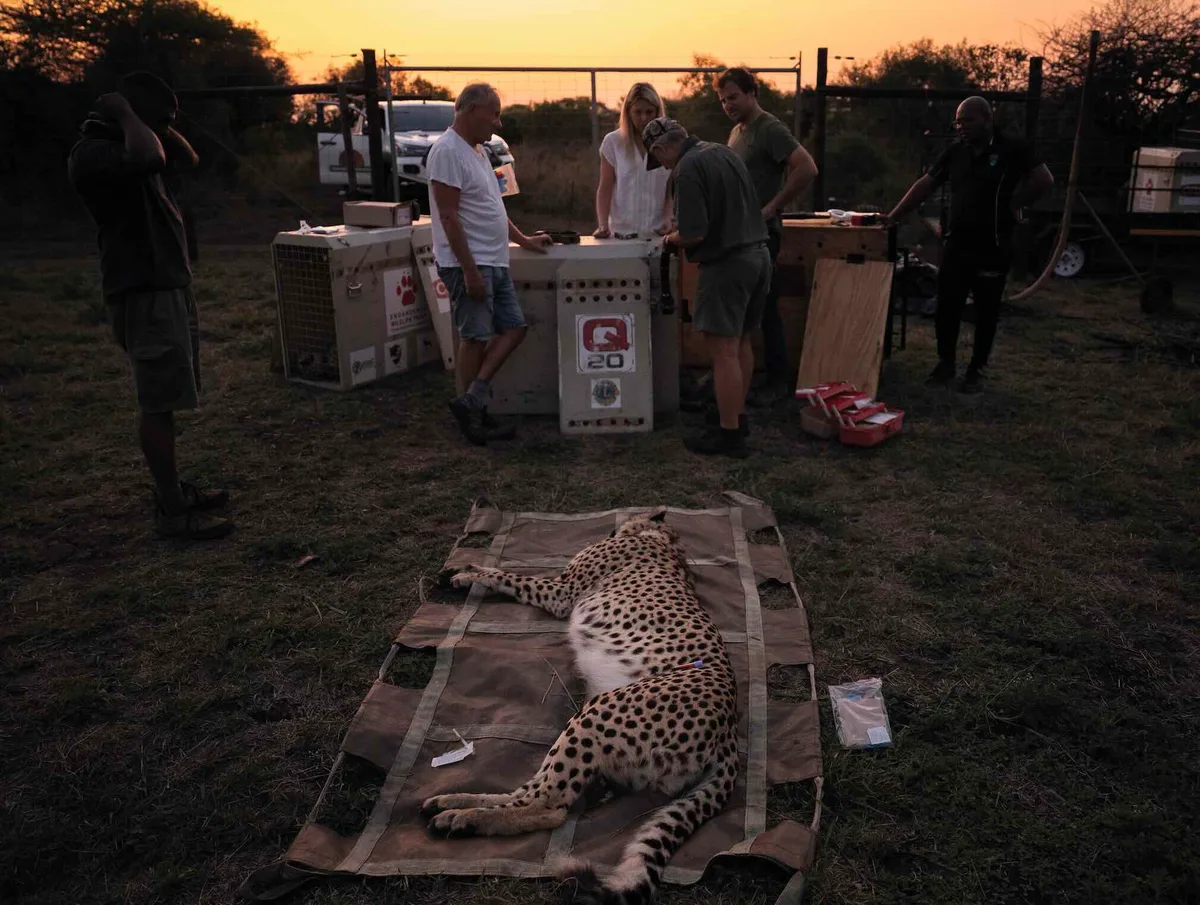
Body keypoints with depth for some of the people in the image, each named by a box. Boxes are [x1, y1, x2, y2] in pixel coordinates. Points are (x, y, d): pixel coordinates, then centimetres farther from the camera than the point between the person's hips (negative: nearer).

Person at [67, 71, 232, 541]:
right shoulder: (92, 152, -15)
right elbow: (150, 158, -34)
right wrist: (124, 112, -18)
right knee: (157, 404, -7)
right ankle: (172, 511, -2)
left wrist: (162, 127, 9)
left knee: (163, 399, 14)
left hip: (170, 285, 10)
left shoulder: (123, 145, 16)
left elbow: (186, 158, 23)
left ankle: (173, 487, 24)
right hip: (142, 292, -10)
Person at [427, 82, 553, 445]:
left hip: (495, 264, 10)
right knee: (475, 339, -3)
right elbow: (449, 216, -19)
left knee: (513, 329, 9)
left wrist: (524, 240, 23)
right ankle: (471, 410, 9)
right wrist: (470, 271, -22)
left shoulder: (476, 150, 17)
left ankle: (471, 402, 11)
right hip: (470, 265, -10)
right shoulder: (448, 152, -14)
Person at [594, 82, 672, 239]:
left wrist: (668, 223, -14)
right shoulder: (612, 142, 1)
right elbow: (605, 190, 0)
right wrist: (603, 225, -14)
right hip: (622, 233, 0)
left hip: (657, 233, 1)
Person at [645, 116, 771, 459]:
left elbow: (694, 234, -21)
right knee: (741, 343, 19)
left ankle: (729, 434, 1)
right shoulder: (724, 151, 13)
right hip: (758, 254, 9)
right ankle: (738, 415, 32)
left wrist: (670, 239, 0)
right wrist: (680, 226, 21)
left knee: (724, 351, -4)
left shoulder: (688, 169, -15)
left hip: (726, 264, -9)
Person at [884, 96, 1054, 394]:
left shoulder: (1011, 150, -5)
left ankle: (976, 371, 17)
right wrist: (894, 216, 1)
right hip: (957, 244, 4)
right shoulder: (955, 151, 7)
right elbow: (925, 184, 7)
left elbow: (1044, 180, -6)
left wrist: (1013, 204, -4)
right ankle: (946, 363, 20)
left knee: (986, 312, 6)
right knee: (946, 307, 4)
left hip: (992, 248, -4)